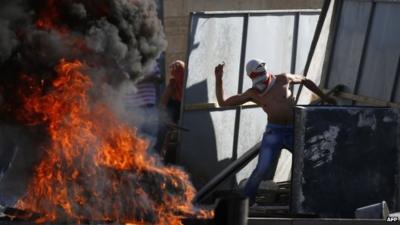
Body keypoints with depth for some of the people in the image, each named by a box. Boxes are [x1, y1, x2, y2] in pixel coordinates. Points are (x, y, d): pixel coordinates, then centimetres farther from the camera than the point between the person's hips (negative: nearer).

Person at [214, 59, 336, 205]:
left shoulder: (283, 79, 0)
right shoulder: (253, 93, 0)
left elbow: (305, 80, 18)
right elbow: (223, 103, 1)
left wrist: (324, 97, 23)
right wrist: (218, 79, -10)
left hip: (294, 132, 2)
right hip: (274, 132, -2)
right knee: (261, 169, -19)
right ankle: (246, 201, -7)